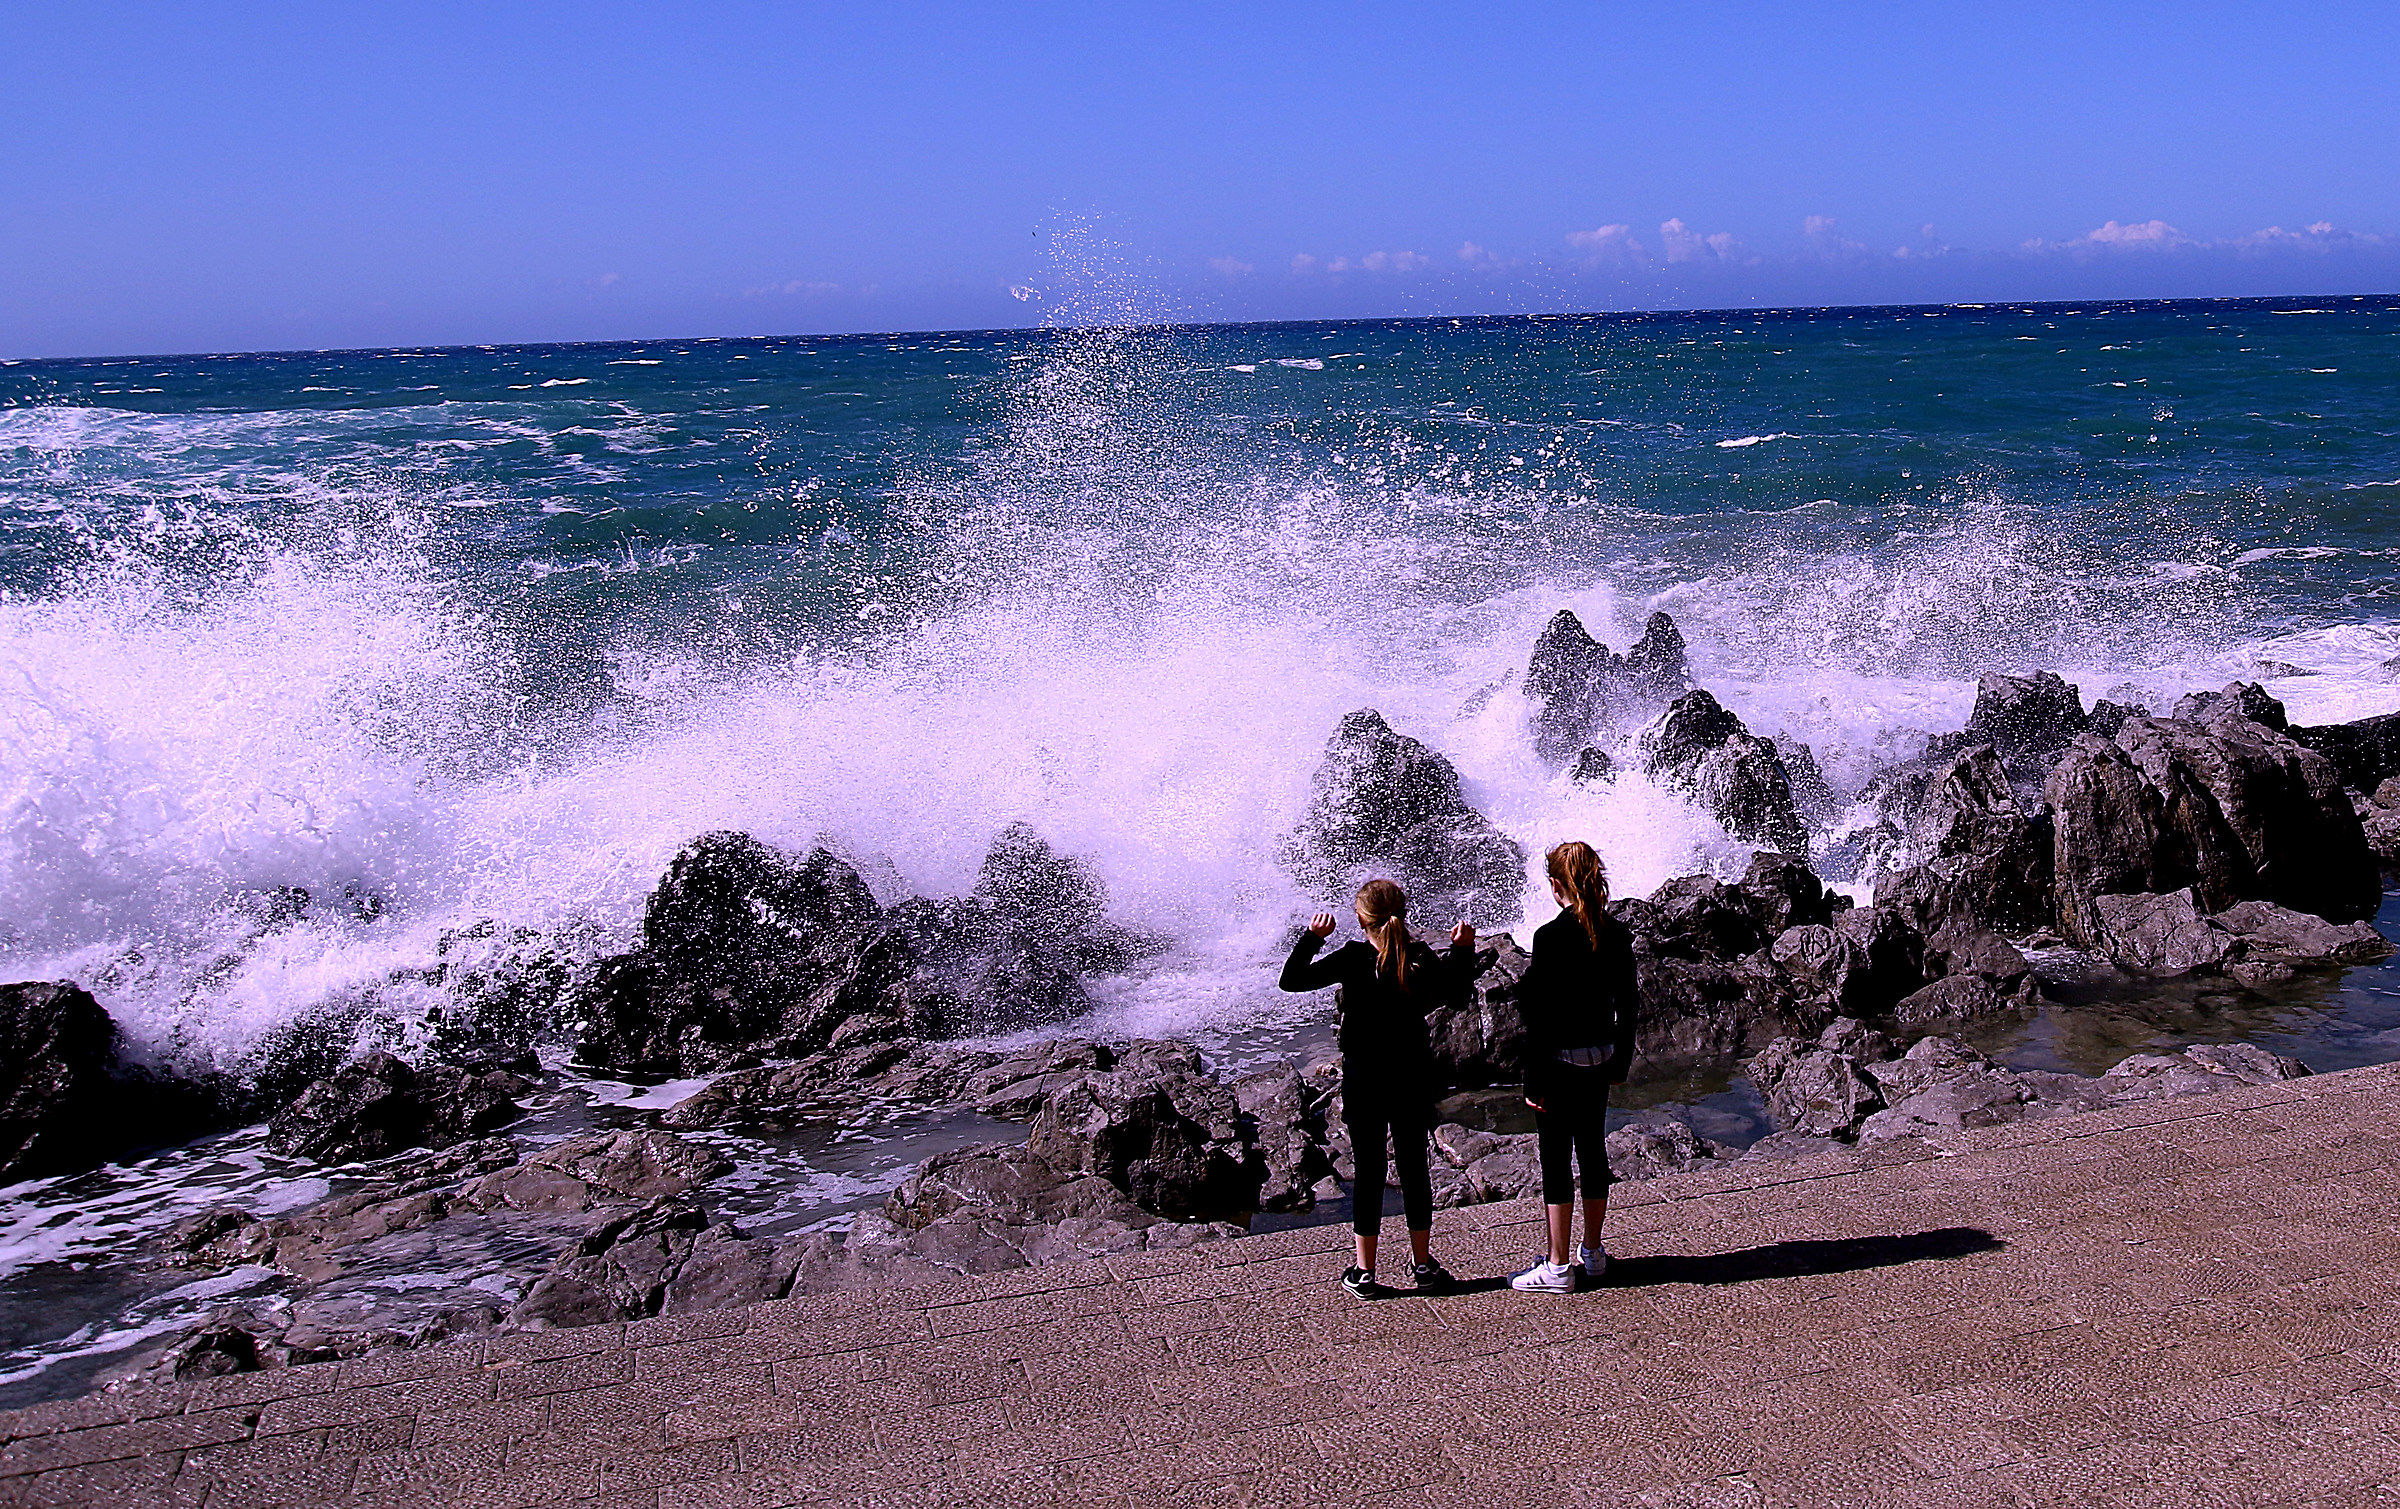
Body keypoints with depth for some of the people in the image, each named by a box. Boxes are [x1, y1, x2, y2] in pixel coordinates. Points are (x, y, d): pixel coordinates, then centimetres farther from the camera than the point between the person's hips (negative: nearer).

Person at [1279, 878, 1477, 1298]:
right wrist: (1463, 949, 14)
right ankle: (1424, 1266, 21)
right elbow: (1455, 990, 11)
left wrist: (1312, 937, -8)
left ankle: (1364, 1271, 11)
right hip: (1413, 1075, 2)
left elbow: (1291, 980, -14)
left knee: (1368, 1169, 6)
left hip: (1364, 1078, -2)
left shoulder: (1353, 960, -15)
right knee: (1414, 1165, 12)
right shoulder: (1423, 958, -6)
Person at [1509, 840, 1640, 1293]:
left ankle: (1558, 1268, 7)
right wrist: (1621, 1062, 19)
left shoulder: (1551, 936, -18)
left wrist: (1533, 1082, -12)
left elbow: (1539, 1017, -17)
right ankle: (1593, 1255, 27)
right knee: (1593, 1150, 16)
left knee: (1555, 1158, 1)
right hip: (1599, 1059, 6)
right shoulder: (1616, 934, 1)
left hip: (1559, 1061, -6)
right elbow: (1628, 1003, 8)